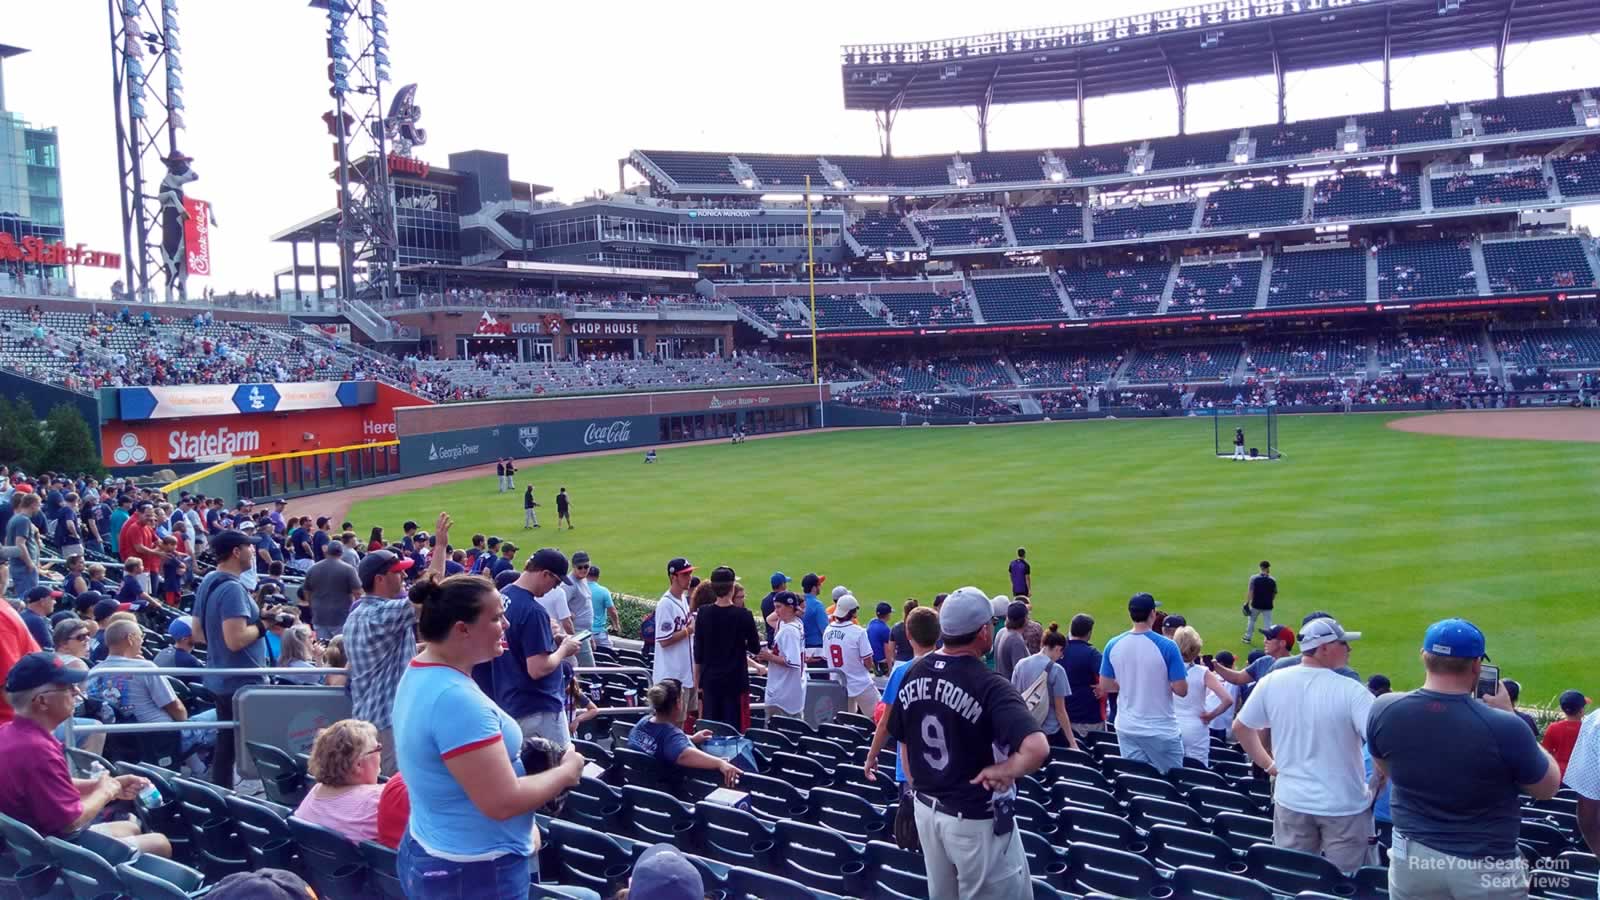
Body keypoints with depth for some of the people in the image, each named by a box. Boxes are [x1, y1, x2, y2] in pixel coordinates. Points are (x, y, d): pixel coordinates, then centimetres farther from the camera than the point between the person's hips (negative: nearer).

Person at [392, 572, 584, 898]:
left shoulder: (419, 672, 4)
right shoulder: (456, 699, -27)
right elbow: (503, 802, -27)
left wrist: (521, 755, 4)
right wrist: (568, 771, -13)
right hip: (476, 873, -9)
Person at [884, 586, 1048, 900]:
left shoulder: (913, 673, -3)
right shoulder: (989, 686, -23)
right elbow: (1037, 748, -36)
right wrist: (1004, 772, -19)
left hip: (925, 810, 7)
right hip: (976, 820, -6)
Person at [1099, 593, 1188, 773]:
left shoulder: (1113, 645, -3)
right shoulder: (1166, 646, -16)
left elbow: (1104, 686, 5)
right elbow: (1181, 690, -14)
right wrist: (1164, 682, 5)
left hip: (1126, 728, 4)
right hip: (1161, 730, -4)